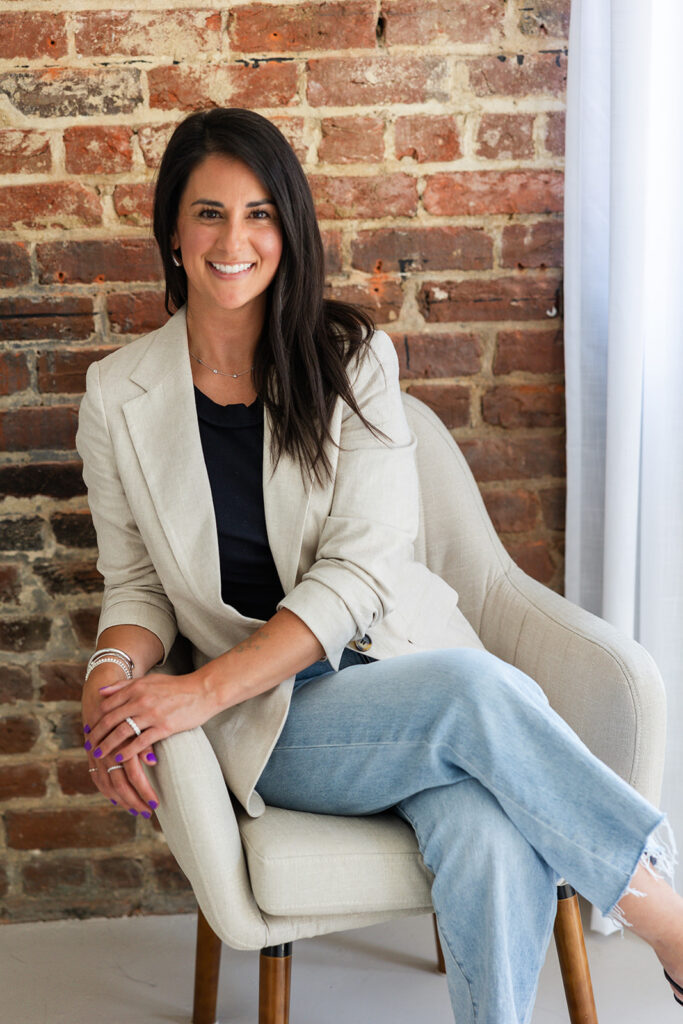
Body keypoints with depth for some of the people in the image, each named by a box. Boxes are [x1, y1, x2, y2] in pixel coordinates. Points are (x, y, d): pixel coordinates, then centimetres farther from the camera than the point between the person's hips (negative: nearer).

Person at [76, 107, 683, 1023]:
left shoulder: (350, 359, 2)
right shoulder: (119, 396, 5)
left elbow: (360, 569, -6)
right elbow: (136, 584, 12)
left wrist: (203, 691, -17)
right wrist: (114, 672, -12)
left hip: (398, 656, 1)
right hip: (272, 719, 0)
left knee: (492, 845, -34)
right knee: (477, 690, -32)